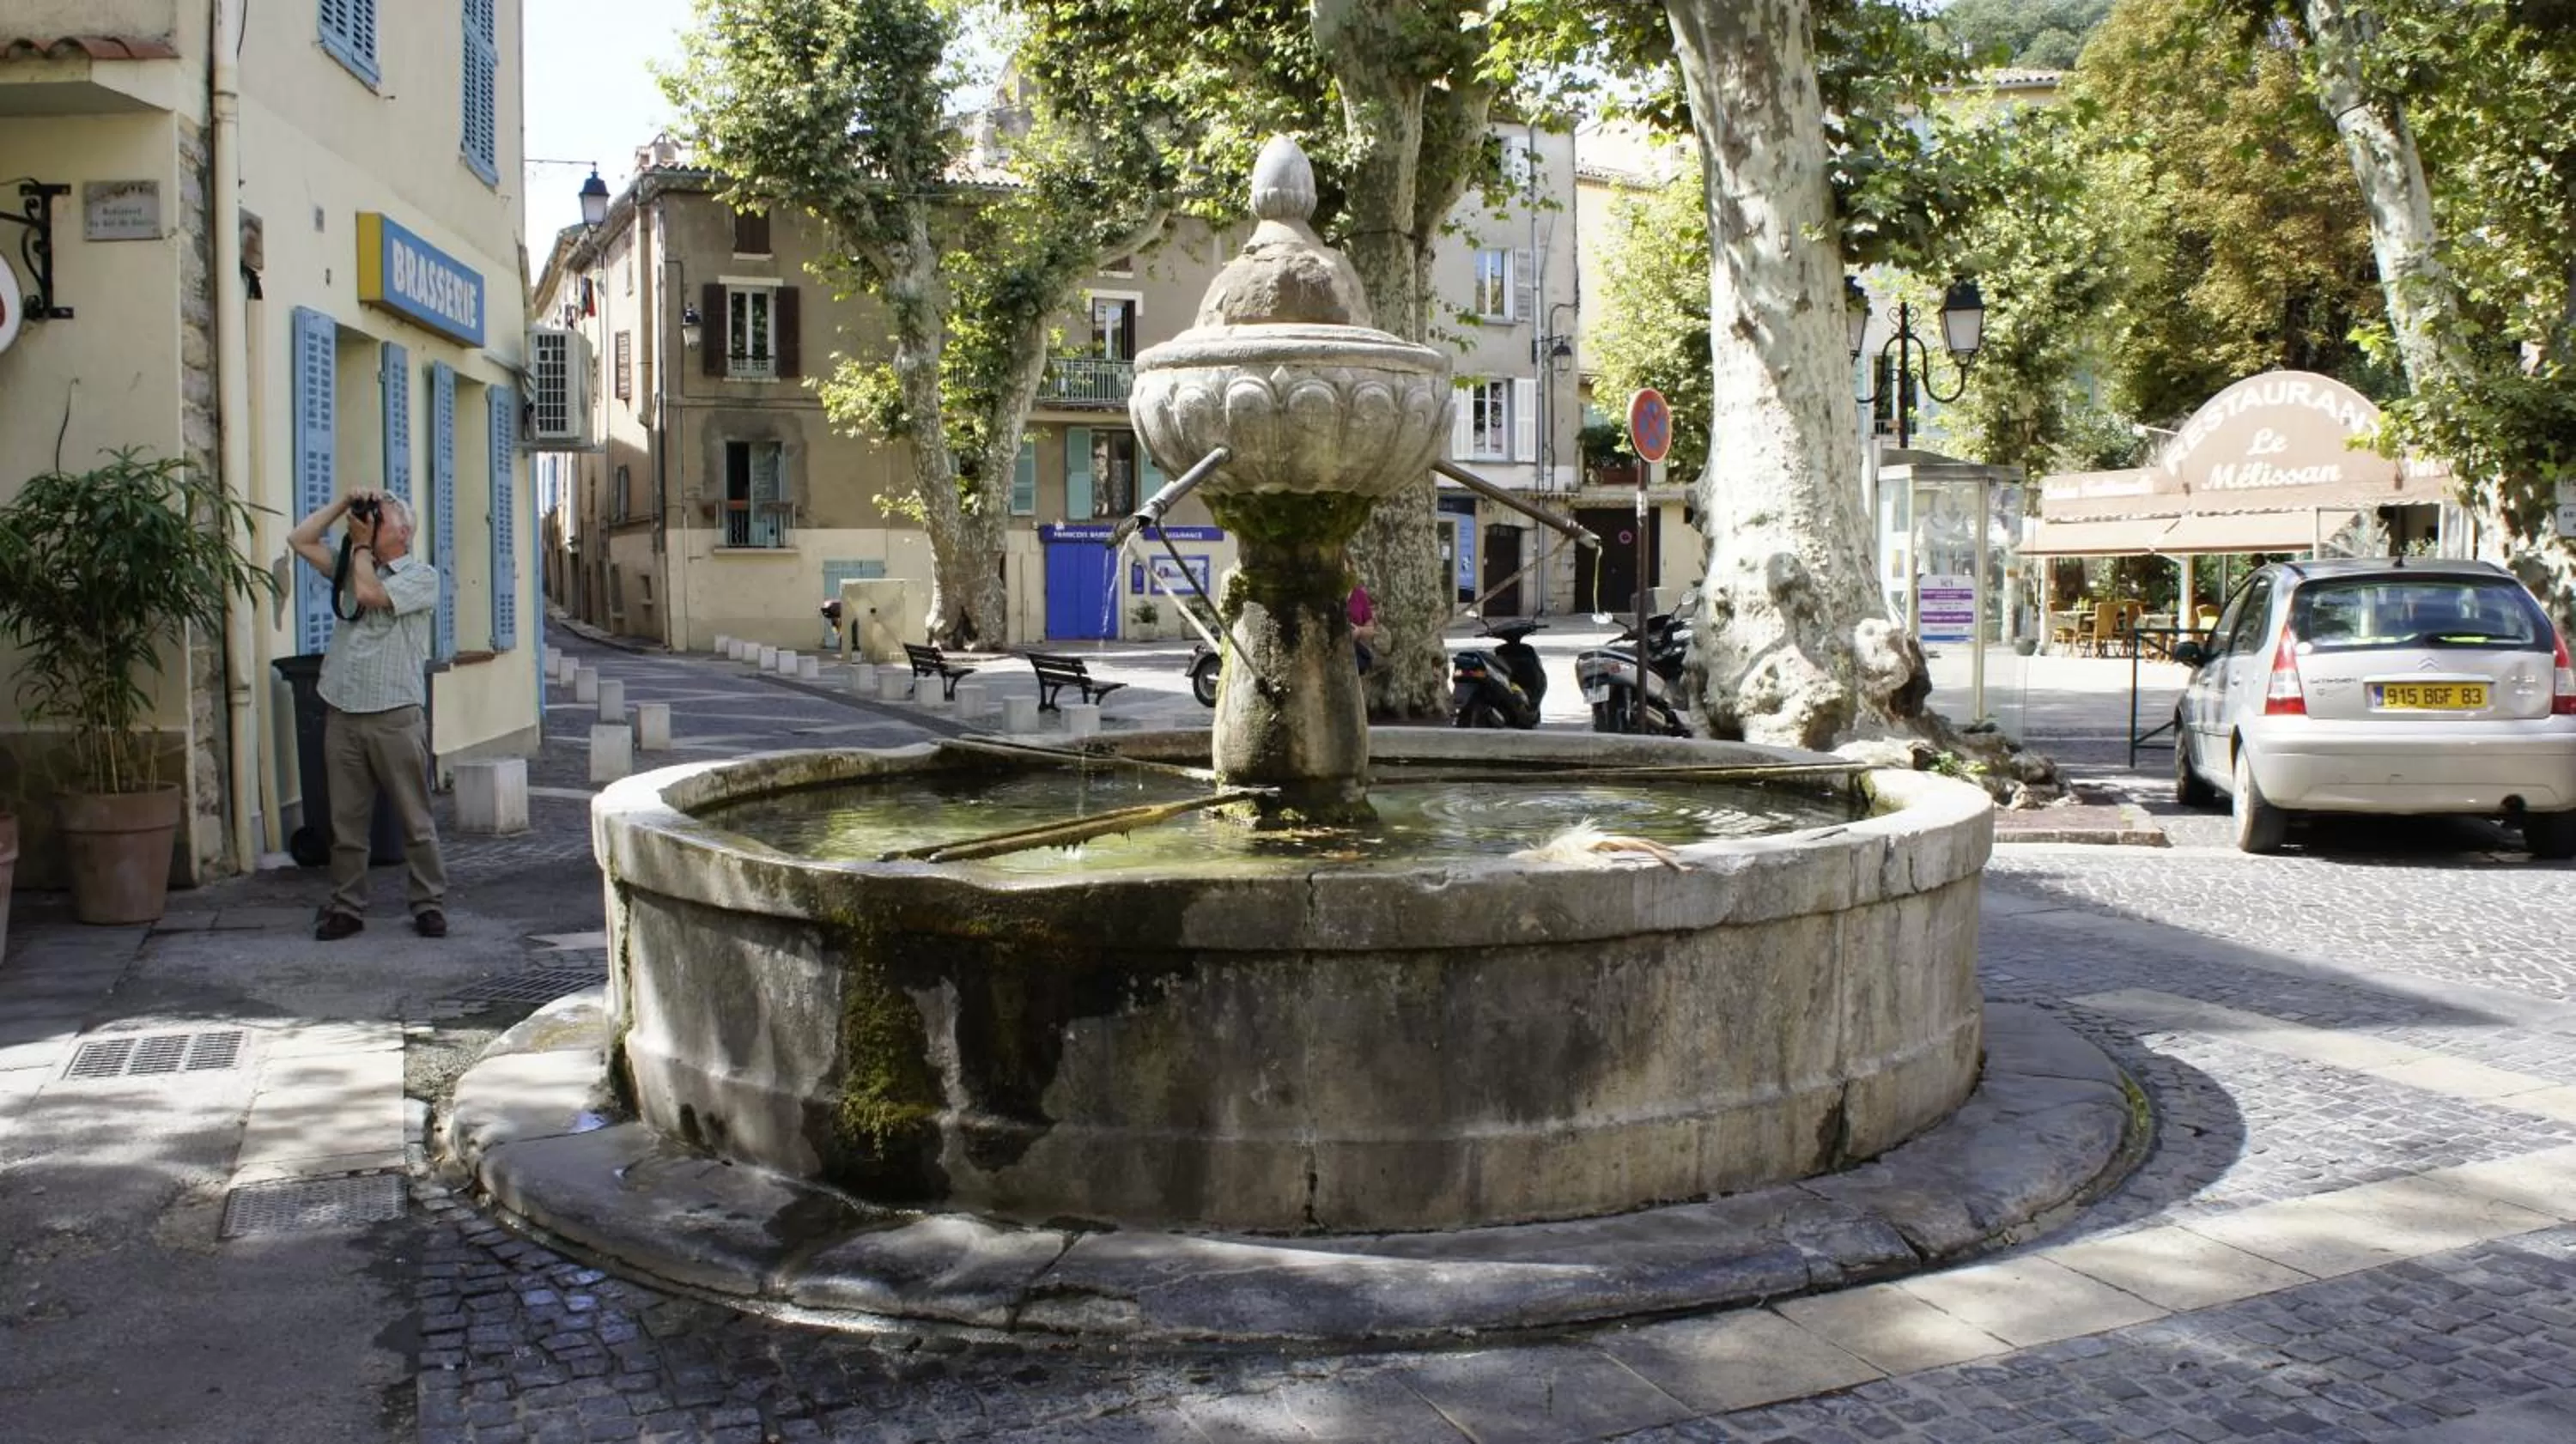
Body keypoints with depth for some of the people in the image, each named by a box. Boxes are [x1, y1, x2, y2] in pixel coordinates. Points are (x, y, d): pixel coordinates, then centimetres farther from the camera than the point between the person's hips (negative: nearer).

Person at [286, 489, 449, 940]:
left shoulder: (421, 576, 1)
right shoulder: (351, 566, 19)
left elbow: (370, 593, -14)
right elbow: (299, 539, 13)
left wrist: (361, 544, 1)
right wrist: (344, 504, 7)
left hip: (395, 717, -5)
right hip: (342, 716, 5)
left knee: (415, 820, 0)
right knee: (346, 821, 7)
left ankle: (429, 904, 7)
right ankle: (346, 907, 13)